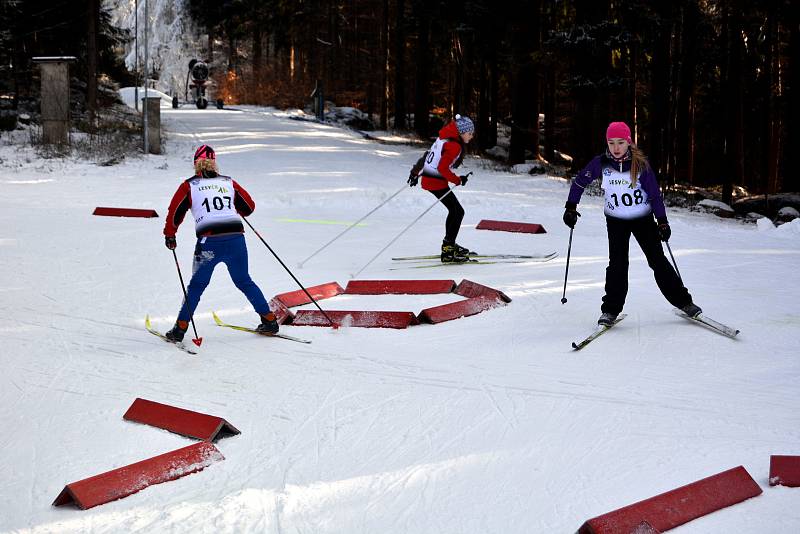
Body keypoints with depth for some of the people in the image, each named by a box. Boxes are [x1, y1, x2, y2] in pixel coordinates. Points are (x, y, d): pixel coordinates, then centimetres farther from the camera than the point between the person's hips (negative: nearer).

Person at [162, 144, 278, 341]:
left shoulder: (189, 186, 8)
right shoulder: (229, 182, 15)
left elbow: (175, 212, 7)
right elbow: (249, 207, 21)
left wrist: (170, 236, 21)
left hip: (209, 242, -2)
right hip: (236, 238, 2)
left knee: (197, 285, 12)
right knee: (244, 281, 19)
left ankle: (180, 328, 9)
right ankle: (269, 320, 19)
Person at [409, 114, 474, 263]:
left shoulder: (444, 139, 11)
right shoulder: (455, 146, -19)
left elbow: (428, 155, 18)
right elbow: (442, 168, -25)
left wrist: (416, 171, 25)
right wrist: (458, 180, -16)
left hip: (428, 178, 10)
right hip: (436, 182, -10)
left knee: (454, 210, 19)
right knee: (458, 212, -5)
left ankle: (449, 245, 29)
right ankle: (448, 252, -7)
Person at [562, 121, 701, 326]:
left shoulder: (640, 164, -14)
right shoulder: (601, 163, -12)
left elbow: (654, 194, -9)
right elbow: (579, 182, 2)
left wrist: (662, 221, -13)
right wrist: (571, 207, -1)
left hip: (643, 218, 0)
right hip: (615, 221, 1)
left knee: (658, 260, 0)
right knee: (617, 263, -12)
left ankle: (683, 301, 11)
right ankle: (611, 310, -3)